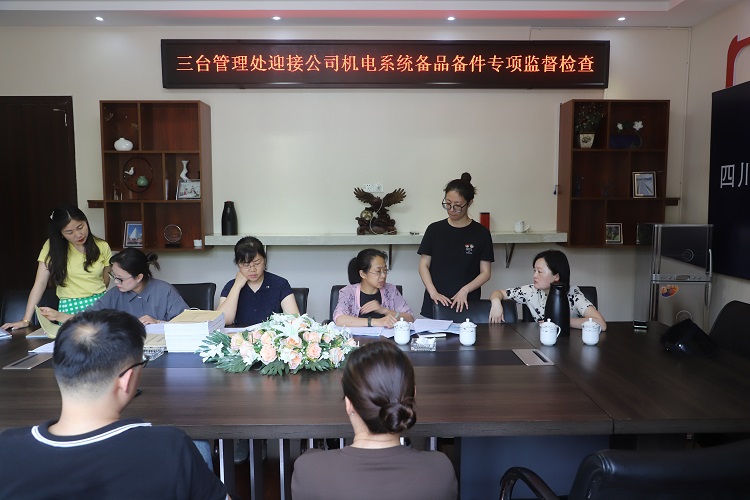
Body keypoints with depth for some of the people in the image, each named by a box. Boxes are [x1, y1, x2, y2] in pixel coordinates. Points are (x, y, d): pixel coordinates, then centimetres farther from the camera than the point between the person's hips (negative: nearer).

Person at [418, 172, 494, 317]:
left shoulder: (481, 233, 0)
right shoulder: (434, 229, 4)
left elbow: (486, 272, 1)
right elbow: (424, 265, 4)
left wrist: (465, 290, -14)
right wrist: (433, 292, -11)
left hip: (467, 306, -1)